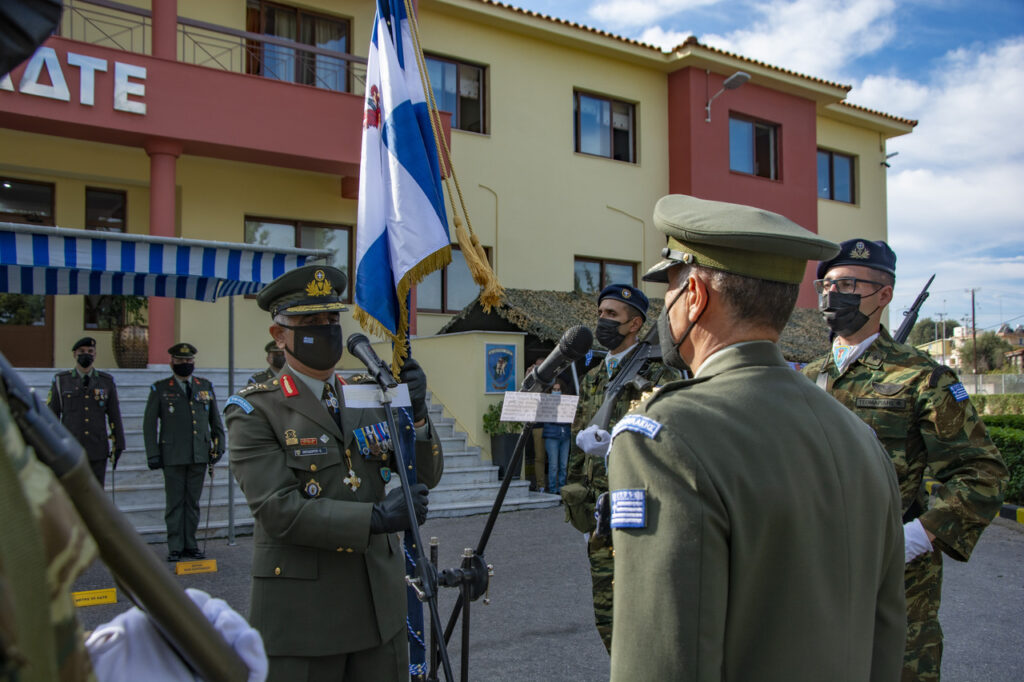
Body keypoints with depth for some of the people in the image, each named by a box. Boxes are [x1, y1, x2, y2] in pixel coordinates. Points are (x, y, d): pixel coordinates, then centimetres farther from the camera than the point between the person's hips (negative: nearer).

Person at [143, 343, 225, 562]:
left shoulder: (206, 386, 11)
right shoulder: (160, 389, 4)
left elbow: (216, 420, 16)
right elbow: (149, 423, 3)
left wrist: (219, 446, 9)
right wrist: (153, 454, -3)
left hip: (200, 455, 2)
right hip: (173, 456, -2)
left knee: (193, 502, 8)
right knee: (175, 502, 2)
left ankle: (190, 545, 16)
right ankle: (175, 547, 10)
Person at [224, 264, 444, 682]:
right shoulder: (255, 411, -8)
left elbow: (427, 476, 4)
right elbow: (277, 508, -18)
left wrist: (416, 414, -14)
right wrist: (374, 518, -24)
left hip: (380, 602, 5)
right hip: (302, 610, -4)